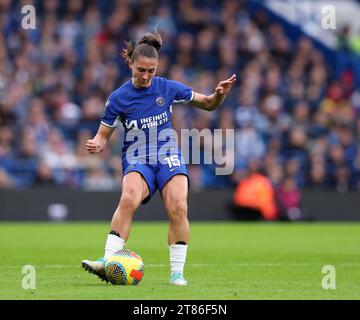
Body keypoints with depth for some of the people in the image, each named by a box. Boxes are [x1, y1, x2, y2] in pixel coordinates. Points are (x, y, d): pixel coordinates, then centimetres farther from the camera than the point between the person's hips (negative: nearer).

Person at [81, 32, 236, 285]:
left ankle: (177, 272, -11)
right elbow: (103, 135, 4)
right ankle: (108, 262, -36)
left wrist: (219, 94, -10)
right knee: (129, 199, -33)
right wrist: (97, 144, -20)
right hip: (137, 161, -1)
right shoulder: (119, 98, -4)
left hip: (168, 157, 1)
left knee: (178, 208, -24)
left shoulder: (168, 88, 0)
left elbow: (208, 105, 11)